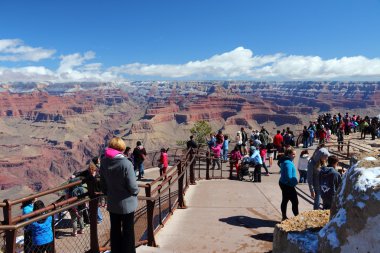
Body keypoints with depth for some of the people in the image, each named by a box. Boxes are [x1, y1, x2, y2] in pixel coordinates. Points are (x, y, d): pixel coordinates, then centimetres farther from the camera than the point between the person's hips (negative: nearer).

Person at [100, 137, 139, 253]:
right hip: (126, 203, -5)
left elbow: (103, 182, 3)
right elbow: (132, 186, -22)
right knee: (128, 231, 13)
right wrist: (136, 191, 0)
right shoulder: (126, 164, -27)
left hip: (112, 202, 5)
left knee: (115, 230, 20)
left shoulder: (104, 162, -10)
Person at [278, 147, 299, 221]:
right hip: (288, 185, -10)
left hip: (283, 184, 10)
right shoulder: (288, 163, -24)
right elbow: (289, 177, -27)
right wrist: (294, 182, -11)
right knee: (295, 201, -1)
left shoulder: (284, 161, 7)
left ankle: (284, 217, 27)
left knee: (285, 200, 17)